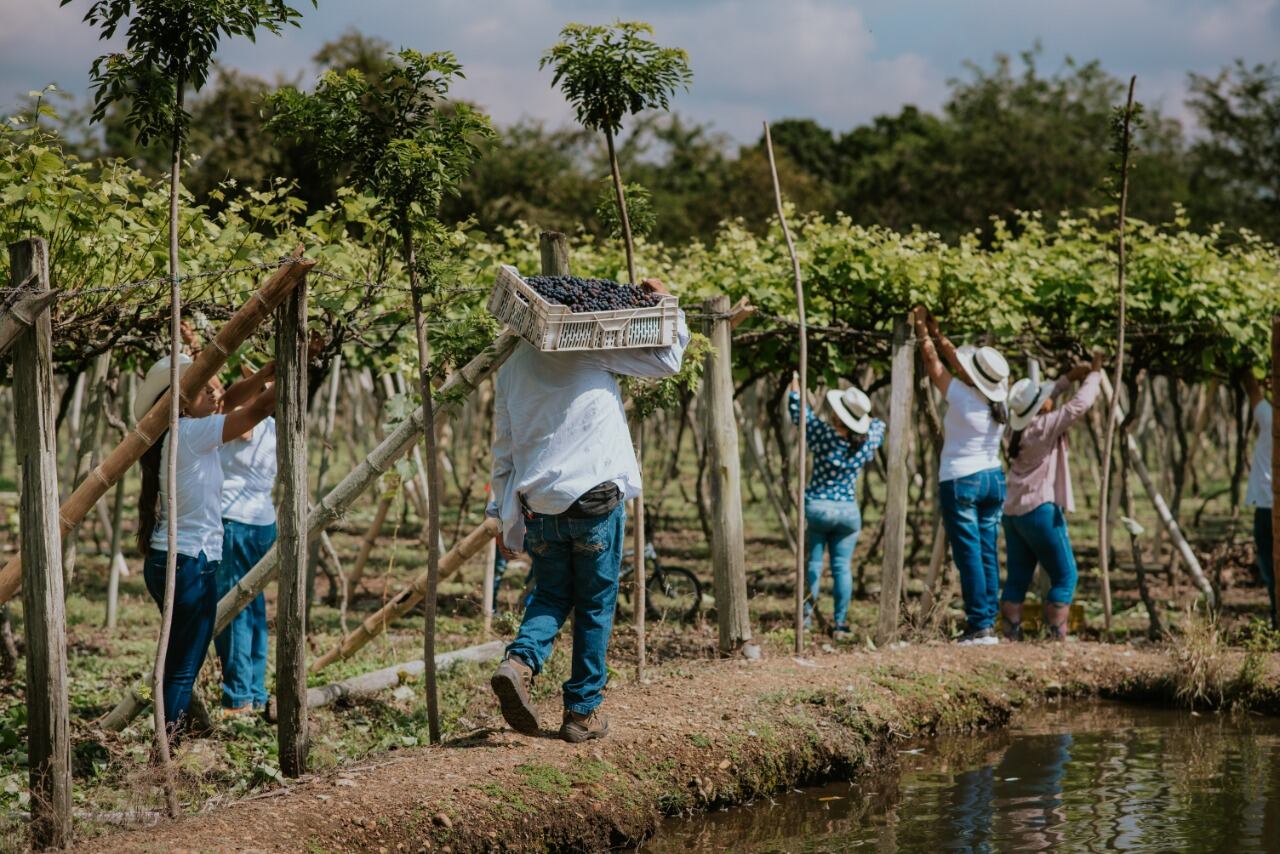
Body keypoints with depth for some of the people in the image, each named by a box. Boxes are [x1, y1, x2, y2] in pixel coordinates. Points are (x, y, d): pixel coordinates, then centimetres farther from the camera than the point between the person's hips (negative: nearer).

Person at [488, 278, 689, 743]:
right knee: (595, 606, 8)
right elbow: (666, 359, 5)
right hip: (595, 500, -4)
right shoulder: (592, 350, -4)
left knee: (550, 596, 17)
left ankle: (520, 662, -11)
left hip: (536, 508, 4)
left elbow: (504, 451, 13)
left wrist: (504, 517, 19)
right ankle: (583, 711, 11)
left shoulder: (512, 369, 10)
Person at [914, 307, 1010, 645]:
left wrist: (922, 329, 8)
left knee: (969, 556, -5)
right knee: (988, 555, 8)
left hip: (960, 481, -6)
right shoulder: (998, 396, 1)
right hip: (994, 479, 6)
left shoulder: (960, 395, -16)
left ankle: (980, 626, -7)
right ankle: (989, 623, 9)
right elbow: (954, 356, 12)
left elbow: (933, 361, -5)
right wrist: (935, 331, 19)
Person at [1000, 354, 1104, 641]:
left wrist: (1069, 378, 24)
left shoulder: (1020, 428, 10)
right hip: (1040, 510, -8)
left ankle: (1011, 635, 4)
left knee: (1017, 579, 8)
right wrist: (1094, 374, 3)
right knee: (1064, 576, -1)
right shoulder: (1044, 427, -12)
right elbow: (1080, 405, -12)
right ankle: (1057, 636, -8)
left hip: (1013, 512, 8)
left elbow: (1043, 399, 28)